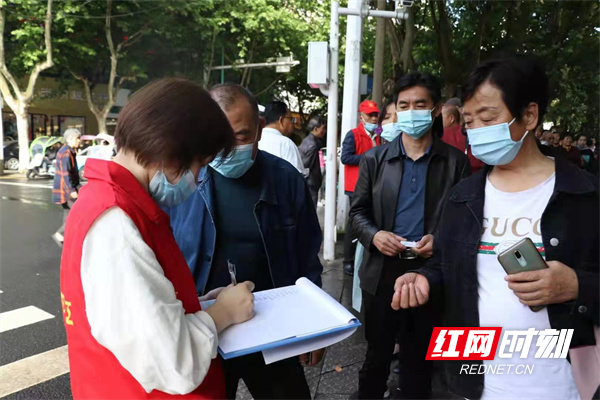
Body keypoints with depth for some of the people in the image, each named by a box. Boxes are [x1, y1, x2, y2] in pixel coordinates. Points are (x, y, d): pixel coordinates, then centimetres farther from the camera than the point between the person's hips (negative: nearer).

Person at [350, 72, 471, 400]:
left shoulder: (455, 161, 0)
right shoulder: (375, 159, 2)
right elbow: (358, 211, 6)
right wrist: (374, 235, -14)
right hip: (382, 271, 1)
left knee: (419, 358, 17)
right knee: (376, 354, 16)